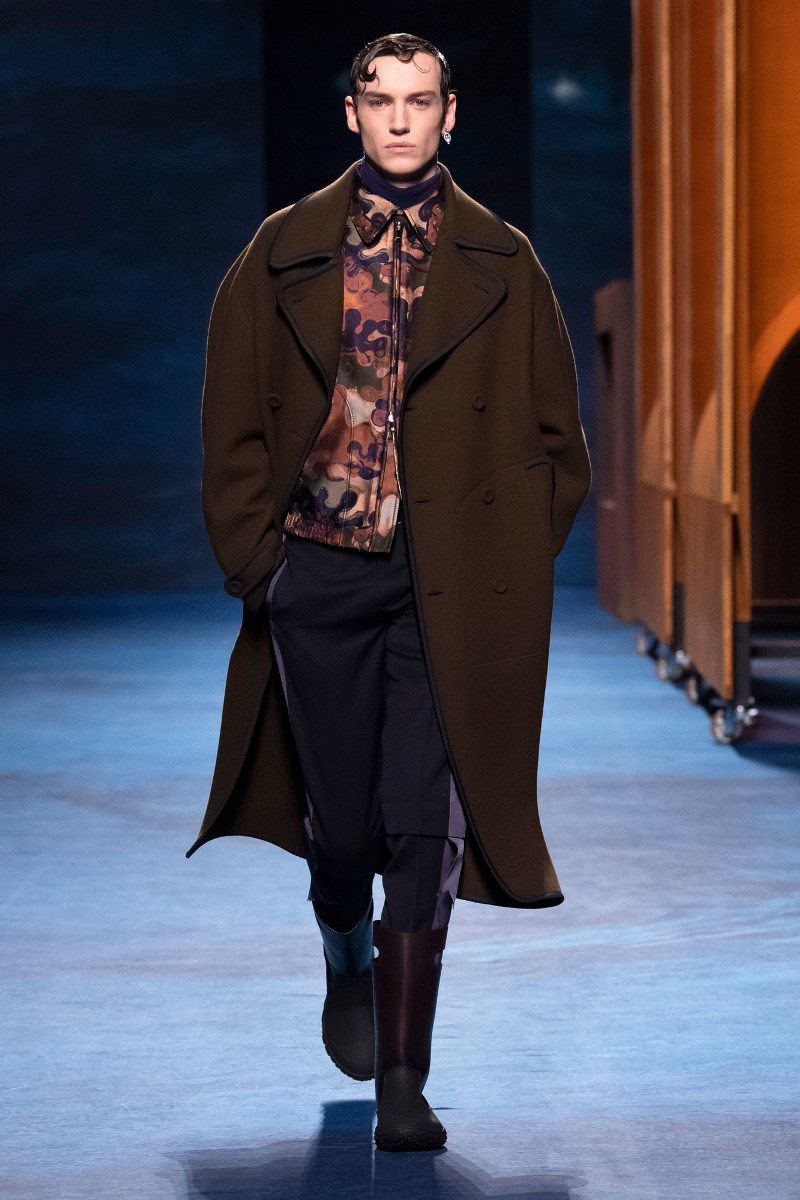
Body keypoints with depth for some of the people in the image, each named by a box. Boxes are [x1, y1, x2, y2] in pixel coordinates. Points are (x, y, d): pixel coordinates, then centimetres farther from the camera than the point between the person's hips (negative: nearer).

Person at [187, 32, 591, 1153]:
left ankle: (403, 1083, 0)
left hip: (448, 583, -1)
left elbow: (554, 438, 8)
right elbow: (233, 427, 9)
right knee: (342, 821, 8)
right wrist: (257, 556, 1)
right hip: (319, 572, 1)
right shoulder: (283, 254, 7)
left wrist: (510, 565, 0)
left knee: (423, 826, -7)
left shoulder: (501, 263, 6)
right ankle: (349, 964, 42)